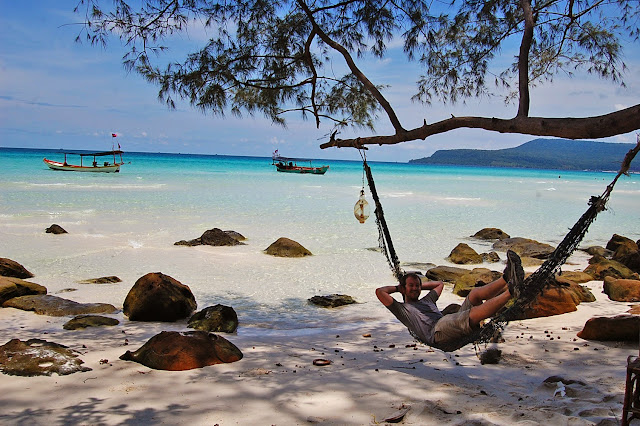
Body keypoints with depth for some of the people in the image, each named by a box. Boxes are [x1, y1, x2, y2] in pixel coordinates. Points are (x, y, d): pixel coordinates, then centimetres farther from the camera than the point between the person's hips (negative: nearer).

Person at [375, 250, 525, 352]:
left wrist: (420, 285, 47)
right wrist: (397, 288, 28)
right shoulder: (401, 308, 21)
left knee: (475, 293, -12)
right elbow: (380, 291, 11)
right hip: (438, 331, -8)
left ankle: (506, 277, -37)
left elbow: (439, 284, 58)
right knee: (473, 314, -33)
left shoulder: (427, 301, 42)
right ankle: (511, 291, -48)